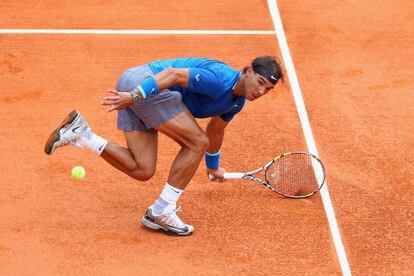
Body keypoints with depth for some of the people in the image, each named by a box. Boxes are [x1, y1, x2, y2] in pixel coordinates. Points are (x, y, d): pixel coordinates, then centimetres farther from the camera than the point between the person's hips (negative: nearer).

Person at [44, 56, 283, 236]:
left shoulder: (236, 102, 14)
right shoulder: (220, 80, -18)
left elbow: (215, 131, 34)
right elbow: (173, 74, -24)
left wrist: (213, 166, 49)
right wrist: (134, 96, -32)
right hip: (144, 81, -10)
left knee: (142, 171, 5)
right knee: (197, 143, -10)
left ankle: (80, 133, 1)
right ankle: (162, 211, -4)